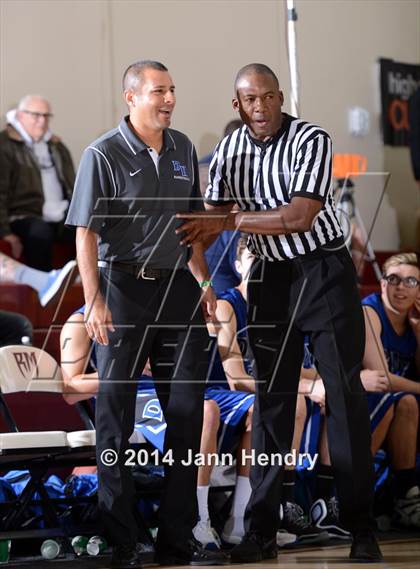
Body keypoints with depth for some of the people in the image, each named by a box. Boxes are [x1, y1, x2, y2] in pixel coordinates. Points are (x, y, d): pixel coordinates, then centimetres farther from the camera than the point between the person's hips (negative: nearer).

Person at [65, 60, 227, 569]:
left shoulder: (182, 149, 10)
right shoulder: (102, 155, -9)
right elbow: (86, 233, -12)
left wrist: (203, 280, 15)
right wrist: (94, 302, -19)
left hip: (177, 288, 6)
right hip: (123, 287, -6)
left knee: (187, 411, 6)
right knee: (115, 413, 2)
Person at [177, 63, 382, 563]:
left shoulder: (311, 140, -14)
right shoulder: (229, 150, 3)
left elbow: (301, 216, -23)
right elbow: (210, 217, 8)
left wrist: (229, 221, -25)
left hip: (325, 272, -4)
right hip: (271, 278, 4)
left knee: (345, 394, -5)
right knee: (272, 398, 5)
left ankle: (361, 528, -2)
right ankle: (260, 530, 7)